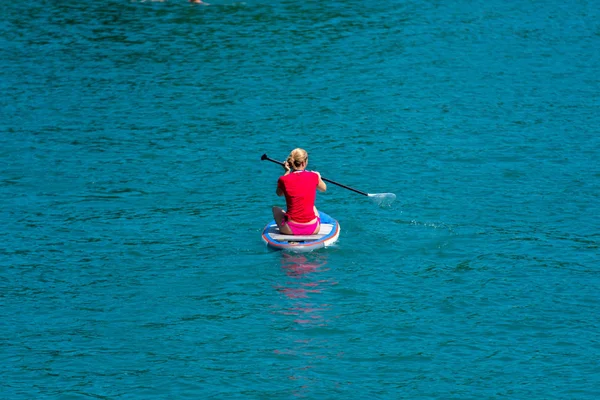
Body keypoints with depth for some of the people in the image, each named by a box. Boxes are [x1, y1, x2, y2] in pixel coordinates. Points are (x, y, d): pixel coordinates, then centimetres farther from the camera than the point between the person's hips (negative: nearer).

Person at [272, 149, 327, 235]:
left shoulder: (283, 180, -9)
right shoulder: (314, 176, -6)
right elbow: (324, 188, 17)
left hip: (290, 230, -1)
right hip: (313, 229, 1)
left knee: (276, 209, 31)